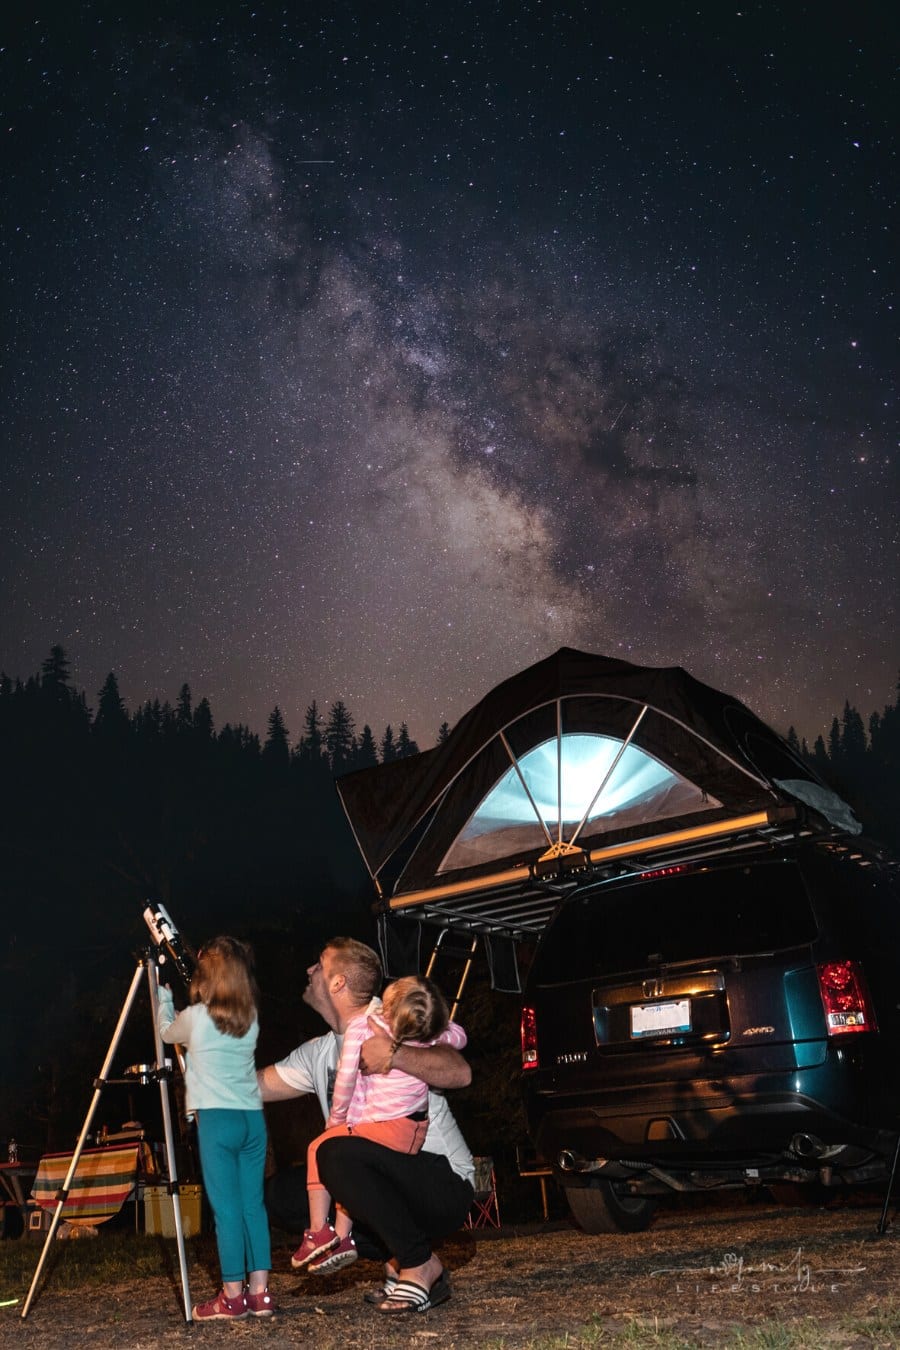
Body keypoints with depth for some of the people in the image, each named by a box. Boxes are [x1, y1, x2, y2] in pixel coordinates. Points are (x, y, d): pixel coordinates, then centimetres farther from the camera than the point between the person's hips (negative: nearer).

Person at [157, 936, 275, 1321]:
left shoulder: (196, 1017, -5)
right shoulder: (251, 1019, 9)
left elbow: (167, 1032, 17)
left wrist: (163, 997, 30)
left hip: (216, 1119, -5)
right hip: (253, 1118, 5)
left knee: (226, 1208, -3)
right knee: (253, 1205, 7)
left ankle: (232, 1296, 0)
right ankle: (259, 1292, 9)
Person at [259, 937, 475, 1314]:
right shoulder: (317, 1053, 10)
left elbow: (460, 1072, -27)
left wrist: (394, 1055, -38)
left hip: (446, 1187, -8)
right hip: (388, 1189, 8)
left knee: (338, 1152, -31)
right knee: (280, 1192, -1)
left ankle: (421, 1265, -13)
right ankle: (396, 1261, 2)